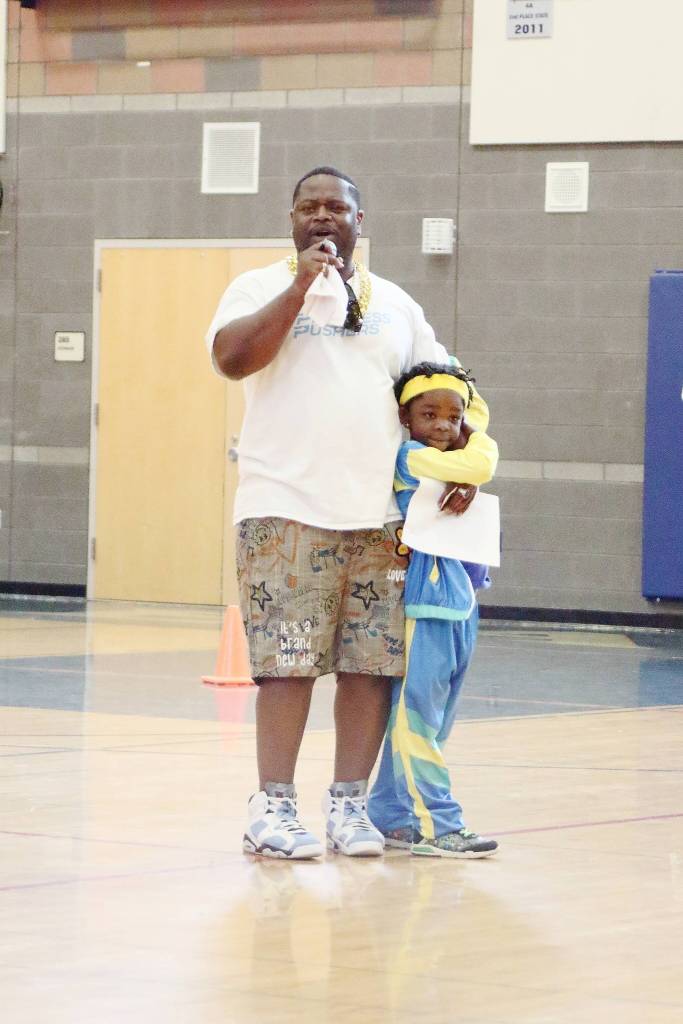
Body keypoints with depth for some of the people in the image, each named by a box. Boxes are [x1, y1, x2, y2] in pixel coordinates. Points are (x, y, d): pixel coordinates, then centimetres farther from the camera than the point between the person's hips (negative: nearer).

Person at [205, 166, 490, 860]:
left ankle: (349, 802, 9)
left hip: (380, 516, 4)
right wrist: (300, 285, -13)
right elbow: (231, 359, -12)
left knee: (373, 663, 1)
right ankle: (272, 808, -3)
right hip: (287, 510, -4)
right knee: (288, 662, -8)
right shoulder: (261, 288, 6)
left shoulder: (394, 304, 17)